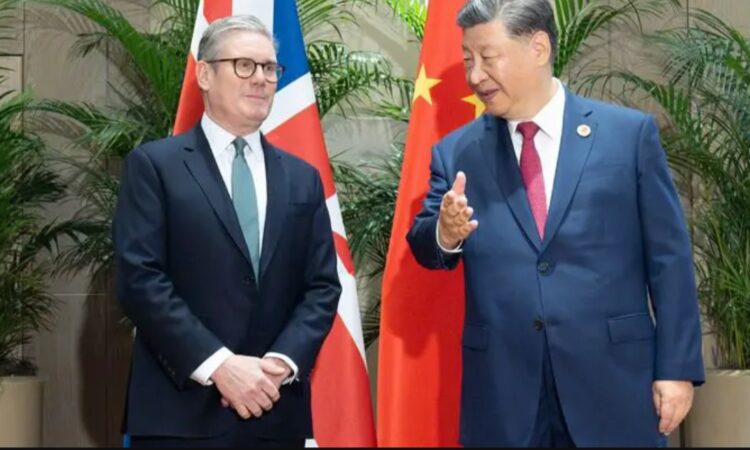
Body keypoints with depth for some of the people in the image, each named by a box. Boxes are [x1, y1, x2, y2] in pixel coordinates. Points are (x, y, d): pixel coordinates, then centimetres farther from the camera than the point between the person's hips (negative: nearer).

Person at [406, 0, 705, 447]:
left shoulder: (630, 133, -1)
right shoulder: (456, 152, 5)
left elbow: (668, 258, 0)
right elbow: (426, 251, 2)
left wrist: (677, 368, -3)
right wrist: (445, 234, -20)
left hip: (611, 382, -1)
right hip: (502, 393, 2)